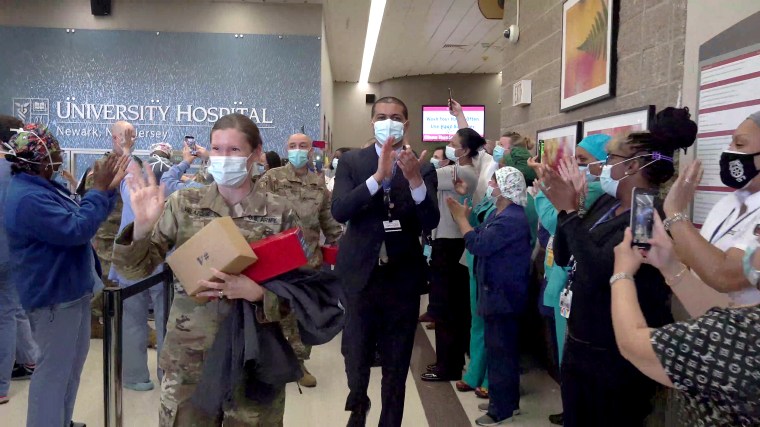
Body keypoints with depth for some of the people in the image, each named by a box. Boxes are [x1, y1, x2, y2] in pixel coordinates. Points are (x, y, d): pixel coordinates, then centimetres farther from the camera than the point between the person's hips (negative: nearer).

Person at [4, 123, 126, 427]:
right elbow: (76, 230, -29)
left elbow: (77, 218, 14)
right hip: (54, 295, -11)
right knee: (54, 370, 1)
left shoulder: (42, 187, 9)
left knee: (72, 362, 22)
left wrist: (105, 188, 2)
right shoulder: (29, 198, -26)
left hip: (68, 289, 11)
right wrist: (101, 189, -25)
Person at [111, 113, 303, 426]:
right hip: (189, 354, 1)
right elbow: (137, 270, -2)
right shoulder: (184, 204, 0)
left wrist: (257, 291, -23)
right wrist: (142, 227, -20)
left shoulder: (279, 212, -4)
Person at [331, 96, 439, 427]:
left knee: (396, 367, 13)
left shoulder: (422, 168, -2)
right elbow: (339, 211, -16)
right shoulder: (352, 161, -2)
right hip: (360, 274, 0)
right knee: (356, 357, 13)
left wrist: (415, 179, -28)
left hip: (402, 278, 0)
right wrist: (378, 175, -27)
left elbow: (430, 223, -13)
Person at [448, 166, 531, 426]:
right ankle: (507, 400, 31)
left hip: (503, 294, -11)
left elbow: (478, 244, -25)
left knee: (500, 350, -1)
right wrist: (463, 217, 4)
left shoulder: (512, 219, -22)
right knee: (502, 348, 18)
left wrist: (460, 217, -14)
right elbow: (482, 239, 12)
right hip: (498, 292, 11)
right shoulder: (501, 214, 12)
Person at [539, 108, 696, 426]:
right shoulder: (606, 203, 6)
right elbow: (562, 256, 9)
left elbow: (599, 271, -29)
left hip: (618, 356, -8)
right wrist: (567, 206, -4)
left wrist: (569, 211, -22)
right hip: (579, 343, 8)